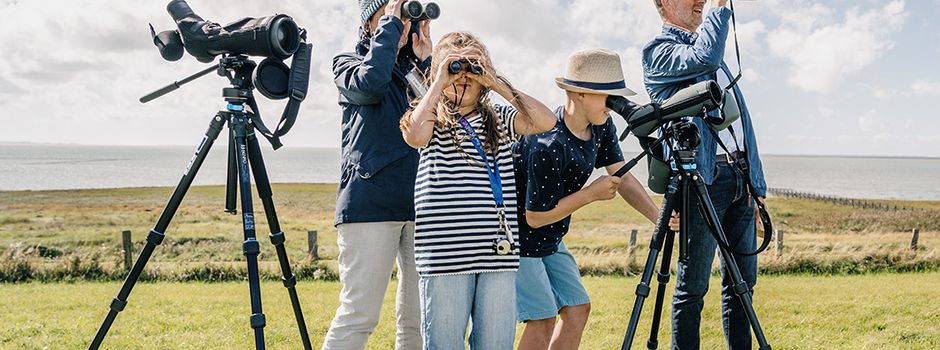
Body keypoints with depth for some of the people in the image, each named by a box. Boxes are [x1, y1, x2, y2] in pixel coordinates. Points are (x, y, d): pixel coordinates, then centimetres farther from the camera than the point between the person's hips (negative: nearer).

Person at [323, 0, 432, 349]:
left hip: (421, 203, 5)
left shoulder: (416, 69, 19)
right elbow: (371, 83, -17)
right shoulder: (348, 63, 8)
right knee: (358, 315, -7)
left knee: (420, 319, 6)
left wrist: (426, 61, 1)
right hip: (370, 202, -4)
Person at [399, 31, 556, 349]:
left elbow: (545, 121, -2)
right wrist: (438, 84, -8)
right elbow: (414, 135, -19)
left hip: (498, 251, 3)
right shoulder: (433, 119, 5)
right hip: (445, 254, -3)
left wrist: (497, 83, -1)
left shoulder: (499, 119, 14)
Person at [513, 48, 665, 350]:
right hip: (517, 240, -8)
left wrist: (659, 217, -17)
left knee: (577, 308, 7)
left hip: (549, 241, 9)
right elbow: (535, 217, -25)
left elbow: (622, 177, -3)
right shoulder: (547, 145, -31)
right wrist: (591, 193, -21)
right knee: (543, 317, -9)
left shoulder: (601, 127, -5)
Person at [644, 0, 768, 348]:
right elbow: (704, 59, -24)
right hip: (704, 179, -8)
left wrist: (755, 179, 18)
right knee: (693, 285, -1)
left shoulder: (705, 44, 23)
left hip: (740, 175, 8)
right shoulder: (657, 49, -1)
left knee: (742, 279, 12)